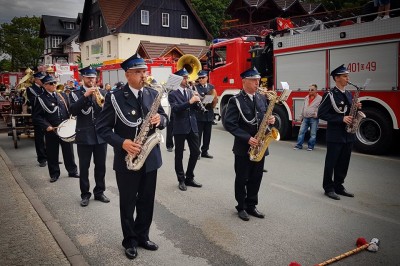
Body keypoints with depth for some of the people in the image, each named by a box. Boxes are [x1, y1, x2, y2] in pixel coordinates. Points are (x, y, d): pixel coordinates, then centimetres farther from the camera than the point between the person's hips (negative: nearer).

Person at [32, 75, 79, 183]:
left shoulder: (61, 95, 9)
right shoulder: (41, 99, -5)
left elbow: (68, 110, 18)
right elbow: (36, 116, -8)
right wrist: (47, 126, -18)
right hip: (51, 131, -3)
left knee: (69, 151, 11)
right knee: (52, 153, 7)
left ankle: (72, 171, 24)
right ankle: (54, 174, 21)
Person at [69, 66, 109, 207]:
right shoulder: (75, 94, 1)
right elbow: (73, 111, -15)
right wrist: (85, 96, -23)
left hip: (101, 135, 2)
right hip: (84, 136, -2)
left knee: (101, 166, 10)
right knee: (84, 167, 5)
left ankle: (99, 192, 23)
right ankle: (85, 194, 17)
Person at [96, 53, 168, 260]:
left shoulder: (153, 94, 4)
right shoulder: (114, 97, -9)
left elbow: (164, 118, 10)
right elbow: (102, 127, -8)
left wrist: (160, 119, -14)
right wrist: (122, 143, -22)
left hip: (150, 158, 4)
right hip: (126, 159, -4)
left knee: (147, 201, 15)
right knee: (128, 203, 11)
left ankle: (142, 236, 34)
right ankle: (129, 241, 29)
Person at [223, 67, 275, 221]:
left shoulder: (262, 98, 8)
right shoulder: (235, 101, -10)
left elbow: (266, 117, 17)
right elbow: (229, 124, -16)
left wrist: (271, 120, -8)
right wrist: (247, 138, -21)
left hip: (259, 146, 5)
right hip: (243, 147, -5)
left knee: (256, 178, 13)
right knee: (242, 179, 7)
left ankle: (251, 205, 28)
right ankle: (241, 207, 23)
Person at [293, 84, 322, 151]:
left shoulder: (319, 98, -4)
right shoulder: (306, 98, 15)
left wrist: (316, 114, -19)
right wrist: (301, 116, 21)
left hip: (313, 119, -5)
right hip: (305, 118, 5)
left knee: (313, 134, 1)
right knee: (301, 131, 3)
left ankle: (310, 146, 12)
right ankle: (299, 145, 8)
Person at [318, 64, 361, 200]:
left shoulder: (348, 94, 12)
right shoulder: (330, 95, -10)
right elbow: (321, 114, -15)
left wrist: (356, 108, -2)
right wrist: (341, 119, -20)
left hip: (348, 135, 7)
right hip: (335, 135, -7)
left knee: (343, 163, 12)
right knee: (331, 162, 2)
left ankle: (339, 186, 24)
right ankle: (328, 188, 13)